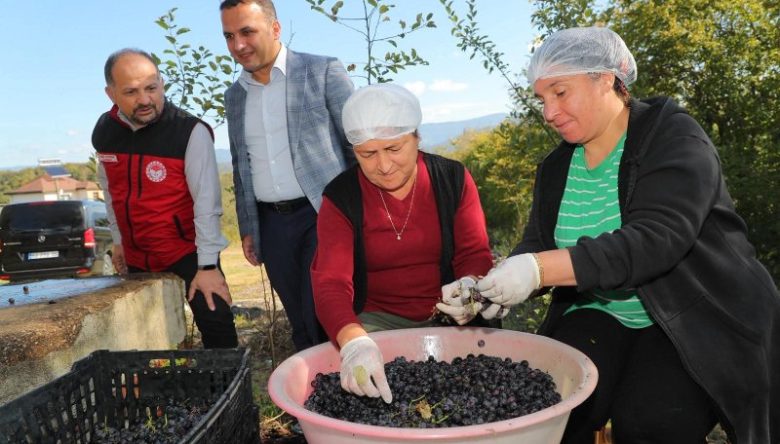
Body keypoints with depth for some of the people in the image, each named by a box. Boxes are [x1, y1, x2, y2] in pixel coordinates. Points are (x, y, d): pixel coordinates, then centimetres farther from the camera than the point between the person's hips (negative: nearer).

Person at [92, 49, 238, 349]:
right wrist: (118, 240, 17)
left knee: (216, 326, -10)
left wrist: (207, 264, -21)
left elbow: (206, 202, -20)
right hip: (135, 257, 6)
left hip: (187, 251, -5)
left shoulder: (190, 132, -19)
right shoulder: (104, 131, -1)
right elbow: (111, 190, 13)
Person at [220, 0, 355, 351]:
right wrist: (247, 229, 16)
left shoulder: (324, 72, -3)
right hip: (271, 224, 5)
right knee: (301, 325, 11)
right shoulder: (234, 96, 13)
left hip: (324, 214, -4)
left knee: (324, 320, -7)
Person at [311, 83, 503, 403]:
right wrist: (354, 341, -40)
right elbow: (331, 284, -18)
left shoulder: (453, 179, -2)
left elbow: (475, 254, -2)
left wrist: (470, 286, -29)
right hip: (378, 320, -1)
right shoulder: (340, 197, -7)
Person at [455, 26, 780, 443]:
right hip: (601, 315, 4)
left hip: (695, 318, -4)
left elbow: (655, 239, -28)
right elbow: (536, 245, 1)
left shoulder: (674, 138, -13)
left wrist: (539, 269, -38)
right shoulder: (555, 168, 6)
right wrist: (490, 288, -21)